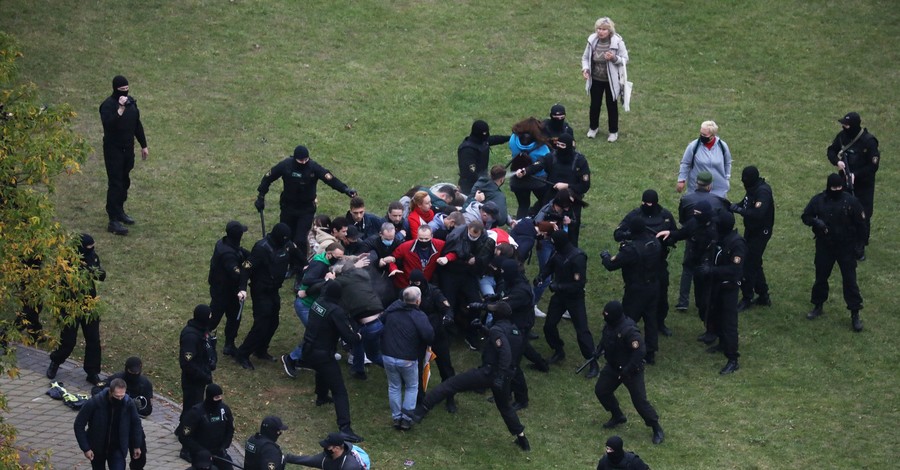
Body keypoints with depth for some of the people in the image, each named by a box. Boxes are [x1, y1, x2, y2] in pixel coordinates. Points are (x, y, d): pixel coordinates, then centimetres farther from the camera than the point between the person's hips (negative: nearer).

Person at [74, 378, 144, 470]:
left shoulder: (128, 403, -18)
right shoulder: (95, 402, -24)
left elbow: (135, 423, 1)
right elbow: (79, 424, -16)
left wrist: (137, 445, 8)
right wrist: (85, 448, -18)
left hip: (117, 449, 0)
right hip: (97, 448, 0)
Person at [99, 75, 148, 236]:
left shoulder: (131, 102, 6)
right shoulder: (108, 105, -16)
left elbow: (137, 125, 15)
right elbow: (108, 125, -33)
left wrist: (144, 145, 18)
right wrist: (120, 109, -36)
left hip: (128, 149, 7)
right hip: (113, 150, -7)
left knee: (125, 181, 17)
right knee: (115, 184, -7)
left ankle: (119, 211, 34)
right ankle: (113, 221, -6)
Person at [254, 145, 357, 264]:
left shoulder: (313, 167, -19)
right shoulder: (285, 165, -14)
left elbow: (331, 179, -28)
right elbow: (268, 178, -1)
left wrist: (346, 189, -43)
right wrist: (261, 197, 4)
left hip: (306, 210, -2)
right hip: (288, 208, 2)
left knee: (300, 240, -9)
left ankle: (300, 267, 9)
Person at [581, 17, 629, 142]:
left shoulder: (617, 42, -19)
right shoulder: (592, 40, -11)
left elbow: (625, 59, -11)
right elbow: (585, 57, 2)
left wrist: (614, 58, -31)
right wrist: (585, 68, -16)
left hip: (611, 80, -3)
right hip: (595, 79, 3)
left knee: (611, 105, 13)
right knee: (595, 104, 17)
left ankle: (613, 131, 30)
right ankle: (593, 127, 40)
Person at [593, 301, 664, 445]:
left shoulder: (628, 330, -31)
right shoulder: (610, 324, -5)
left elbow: (640, 350, -32)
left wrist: (629, 368, -29)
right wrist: (600, 349, 3)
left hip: (631, 369, -9)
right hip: (613, 366, 9)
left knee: (639, 400, -8)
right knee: (601, 390, 14)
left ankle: (657, 429, 6)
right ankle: (618, 416, 35)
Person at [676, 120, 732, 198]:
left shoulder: (722, 146, -7)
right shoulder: (693, 146, -14)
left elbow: (727, 163, 9)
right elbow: (685, 164, -4)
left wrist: (727, 178, 11)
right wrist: (681, 181, -4)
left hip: (719, 189, 2)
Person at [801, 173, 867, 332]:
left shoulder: (851, 201, -11)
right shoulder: (818, 200, -5)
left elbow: (860, 223, -3)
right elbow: (805, 216, 4)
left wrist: (857, 242, -4)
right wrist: (816, 221, -17)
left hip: (846, 248, -3)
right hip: (824, 247, 3)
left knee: (850, 280, -2)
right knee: (821, 277, 15)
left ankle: (855, 314, 3)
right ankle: (818, 306, 34)